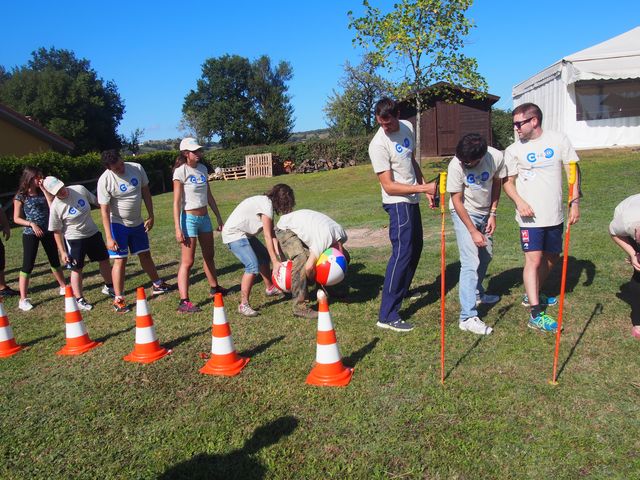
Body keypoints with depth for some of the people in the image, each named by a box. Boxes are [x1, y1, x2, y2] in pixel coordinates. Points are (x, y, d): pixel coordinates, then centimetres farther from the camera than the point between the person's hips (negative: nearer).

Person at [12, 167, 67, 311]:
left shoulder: (42, 192, 7)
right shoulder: (21, 196, -6)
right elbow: (16, 218, -6)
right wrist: (32, 224, -20)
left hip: (47, 232, 5)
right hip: (30, 234, -5)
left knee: (55, 261, 16)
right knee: (28, 265, -4)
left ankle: (64, 287, 32)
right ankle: (23, 299, 2)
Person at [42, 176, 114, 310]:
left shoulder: (79, 189, -11)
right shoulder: (55, 207, -19)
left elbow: (96, 201, 6)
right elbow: (57, 231, -11)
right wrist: (63, 251, -10)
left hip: (93, 233, 5)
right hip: (74, 240, -5)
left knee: (104, 260, 16)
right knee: (77, 269, 4)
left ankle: (109, 287, 39)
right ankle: (79, 299, 19)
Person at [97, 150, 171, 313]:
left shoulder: (137, 168, -10)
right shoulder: (105, 181, -21)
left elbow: (146, 192, 2)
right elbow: (104, 211, -20)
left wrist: (151, 216, 1)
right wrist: (109, 238, -24)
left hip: (137, 223, 5)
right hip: (118, 224, -4)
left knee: (145, 255, 17)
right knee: (120, 260, -6)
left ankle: (158, 285, 35)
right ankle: (118, 300, 2)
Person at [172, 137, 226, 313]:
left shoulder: (202, 169, 7)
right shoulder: (181, 171, -12)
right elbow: (177, 202, -15)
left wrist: (219, 218, 16)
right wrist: (178, 228, -20)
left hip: (204, 217, 7)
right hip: (189, 218, -7)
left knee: (209, 256, 20)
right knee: (187, 261, -7)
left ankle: (214, 287, 38)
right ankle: (184, 302, -5)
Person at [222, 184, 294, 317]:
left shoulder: (266, 202, 8)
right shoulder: (266, 204, -21)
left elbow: (272, 234, 4)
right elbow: (267, 237, -23)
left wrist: (279, 256, -4)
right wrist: (275, 262, -21)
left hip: (245, 234, 11)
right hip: (234, 234, -11)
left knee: (264, 256, 21)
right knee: (253, 265, -21)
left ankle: (270, 288, 41)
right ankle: (243, 305, -13)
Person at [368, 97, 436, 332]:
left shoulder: (407, 127, 3)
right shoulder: (378, 145, -21)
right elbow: (389, 186, -23)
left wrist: (424, 186, 15)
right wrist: (424, 188, -25)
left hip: (411, 200, 9)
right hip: (398, 203, -9)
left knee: (415, 247, 20)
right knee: (402, 253, -15)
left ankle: (402, 290, 41)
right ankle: (387, 315, -15)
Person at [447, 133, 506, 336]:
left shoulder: (496, 157, -19)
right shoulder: (456, 165, -27)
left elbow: (497, 183, 1)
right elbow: (457, 201, -19)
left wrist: (493, 213, -4)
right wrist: (473, 231, -19)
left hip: (485, 213, 5)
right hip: (463, 213, -5)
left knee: (486, 255, 17)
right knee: (471, 262, -14)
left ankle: (477, 293, 42)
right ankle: (467, 317, -15)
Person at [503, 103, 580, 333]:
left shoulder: (559, 140, 1)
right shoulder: (513, 150, -1)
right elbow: (508, 182, 2)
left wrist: (574, 202, -3)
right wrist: (519, 202, -16)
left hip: (554, 215, 3)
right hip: (530, 216, -3)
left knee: (551, 258, 15)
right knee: (534, 260, -11)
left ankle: (532, 295, 36)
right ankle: (536, 313, -9)